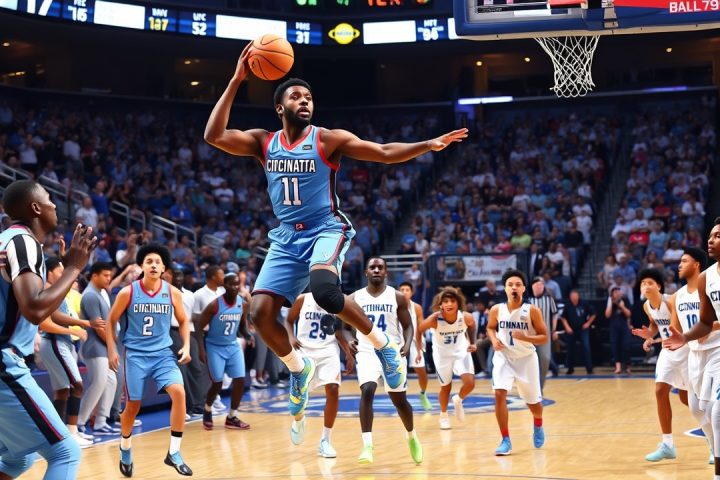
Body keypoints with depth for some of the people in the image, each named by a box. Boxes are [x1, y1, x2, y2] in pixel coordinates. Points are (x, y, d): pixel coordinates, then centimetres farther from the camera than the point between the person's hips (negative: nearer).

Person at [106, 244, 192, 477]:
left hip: (163, 353, 1)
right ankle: (125, 449, 33)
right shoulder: (127, 292, -7)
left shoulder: (173, 293, -2)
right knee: (132, 405, 5)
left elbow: (183, 321, 12)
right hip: (135, 354, -1)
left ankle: (174, 452, -13)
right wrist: (112, 350, -4)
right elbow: (111, 321, 3)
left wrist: (186, 346, 0)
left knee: (178, 392, -21)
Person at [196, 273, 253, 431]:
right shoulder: (215, 305, -19)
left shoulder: (243, 305, -4)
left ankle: (232, 417, 5)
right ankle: (207, 411, 24)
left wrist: (248, 336, -11)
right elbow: (199, 327, -14)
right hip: (214, 347, -5)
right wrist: (201, 349, -20)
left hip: (233, 346, 5)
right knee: (217, 383, -5)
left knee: (240, 380, -7)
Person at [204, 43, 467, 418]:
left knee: (324, 289, -34)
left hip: (326, 230, -4)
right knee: (260, 313, -8)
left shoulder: (328, 140, -4)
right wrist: (237, 81, -13)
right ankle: (298, 369, 21)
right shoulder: (263, 142, 5)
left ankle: (383, 345, -11)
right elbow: (214, 136, -10)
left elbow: (385, 153, -7)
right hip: (286, 237, 4)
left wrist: (429, 145, -21)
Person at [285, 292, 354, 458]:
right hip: (304, 350, -1)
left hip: (328, 351, 1)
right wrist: (291, 337, -15)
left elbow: (338, 330, 9)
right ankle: (298, 421, 35)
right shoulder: (303, 299, -4)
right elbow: (288, 321, 5)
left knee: (333, 390, -15)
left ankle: (325, 440, -4)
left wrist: (349, 354, 1)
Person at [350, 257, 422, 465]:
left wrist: (407, 344, -15)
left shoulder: (397, 297, 1)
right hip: (367, 352, 0)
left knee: (399, 399, 9)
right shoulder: (355, 298, 3)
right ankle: (367, 446, -25)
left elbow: (407, 325, 4)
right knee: (367, 391, -24)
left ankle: (412, 437, 37)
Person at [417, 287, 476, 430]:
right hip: (442, 354, -1)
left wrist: (472, 343, -3)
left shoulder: (466, 317, -25)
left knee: (470, 383, -14)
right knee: (446, 386, 12)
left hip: (461, 351, 1)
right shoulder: (434, 319, -30)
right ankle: (443, 415, 39)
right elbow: (419, 330, -10)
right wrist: (418, 349, -10)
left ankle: (458, 400, 21)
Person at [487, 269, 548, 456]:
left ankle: (538, 425, 50)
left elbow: (544, 337, -11)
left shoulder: (532, 311, -15)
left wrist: (525, 337, -27)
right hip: (503, 358, 0)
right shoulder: (496, 310, -8)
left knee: (533, 401, 13)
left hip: (526, 359, 0)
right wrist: (494, 340, -8)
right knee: (499, 394, -22)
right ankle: (506, 440, -12)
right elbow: (490, 327, 13)